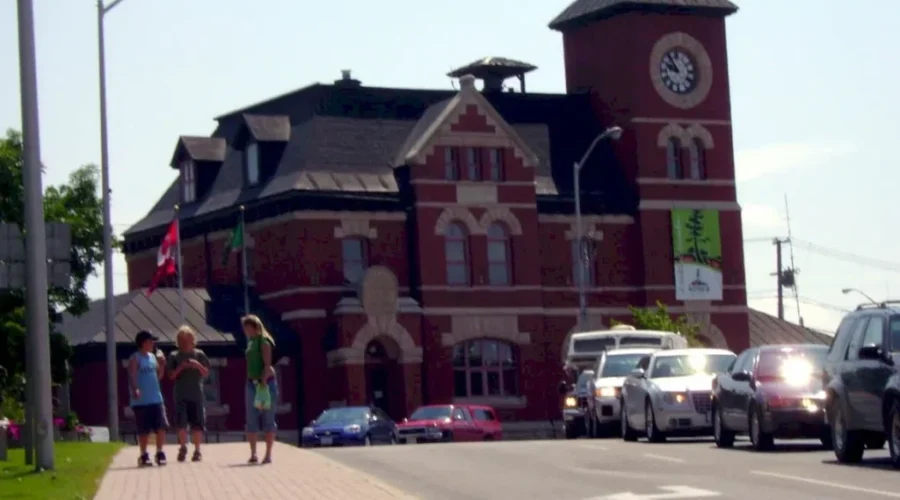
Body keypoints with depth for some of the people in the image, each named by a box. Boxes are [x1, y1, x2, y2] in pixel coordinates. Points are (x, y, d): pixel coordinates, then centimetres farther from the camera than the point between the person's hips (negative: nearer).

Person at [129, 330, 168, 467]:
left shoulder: (153, 357, 12)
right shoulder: (135, 358, -7)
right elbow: (132, 376, -18)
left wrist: (162, 365, 4)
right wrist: (135, 389, -33)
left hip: (156, 399, 6)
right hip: (141, 401, -6)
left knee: (161, 427, -1)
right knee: (143, 430, 1)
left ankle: (160, 453, 9)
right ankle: (144, 456, 11)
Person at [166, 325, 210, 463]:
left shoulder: (199, 355, 7)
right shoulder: (174, 356, 6)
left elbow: (206, 373, 5)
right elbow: (171, 376, 3)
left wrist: (198, 365, -13)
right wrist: (181, 367, -13)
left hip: (197, 394, 0)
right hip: (181, 395, 0)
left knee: (197, 425, 2)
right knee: (181, 423, -10)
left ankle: (197, 450, 10)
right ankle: (182, 448, 4)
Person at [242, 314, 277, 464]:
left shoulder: (263, 341, -9)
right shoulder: (251, 342, 13)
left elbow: (267, 365, -16)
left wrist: (263, 382, -25)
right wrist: (251, 382, 13)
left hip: (266, 383, -8)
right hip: (252, 384, 8)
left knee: (268, 419, -2)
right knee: (252, 421, 5)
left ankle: (268, 454, 0)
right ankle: (253, 454, 8)